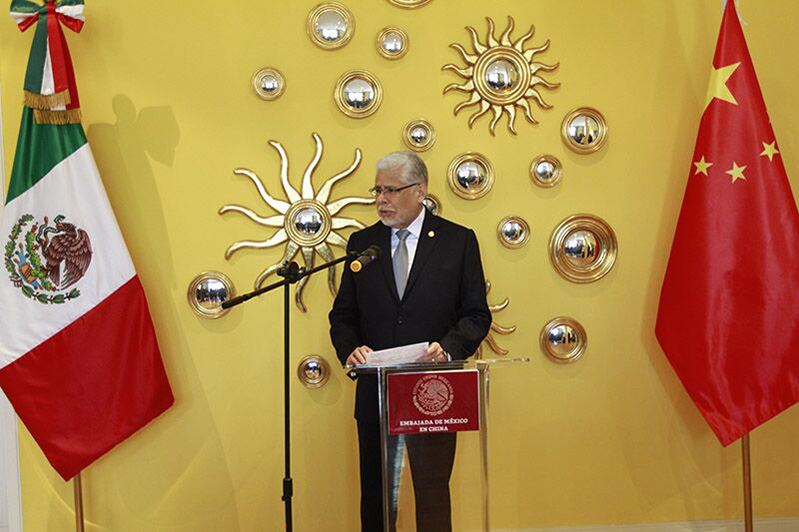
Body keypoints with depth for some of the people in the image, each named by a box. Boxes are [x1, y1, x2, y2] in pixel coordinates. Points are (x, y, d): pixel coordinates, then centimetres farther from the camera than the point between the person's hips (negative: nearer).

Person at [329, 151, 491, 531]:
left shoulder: (459, 240, 1)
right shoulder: (362, 242, 8)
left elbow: (477, 315, 0)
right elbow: (342, 314, 10)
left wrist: (447, 349, -18)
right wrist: (350, 349, -10)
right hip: (375, 392, 3)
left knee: (432, 493, 4)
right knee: (375, 494, 11)